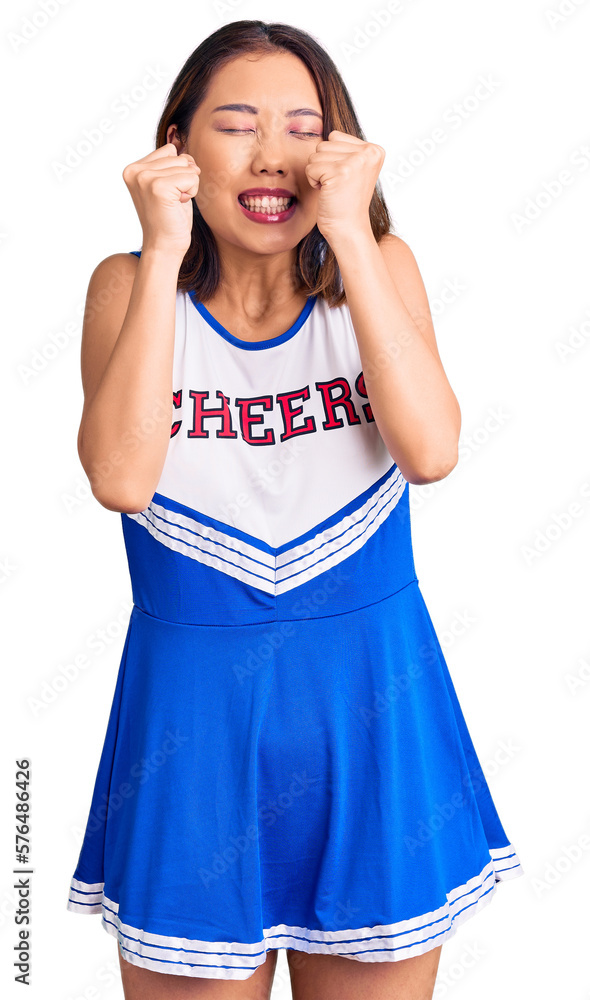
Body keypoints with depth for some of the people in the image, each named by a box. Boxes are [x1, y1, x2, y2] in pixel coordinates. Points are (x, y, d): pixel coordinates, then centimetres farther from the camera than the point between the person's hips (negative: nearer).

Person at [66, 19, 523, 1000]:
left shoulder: (378, 266, -1)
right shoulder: (131, 286, -3)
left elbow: (431, 450, -18)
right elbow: (123, 479, -20)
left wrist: (350, 234, -20)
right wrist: (163, 255, -20)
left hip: (371, 701, 1)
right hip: (192, 711, 0)